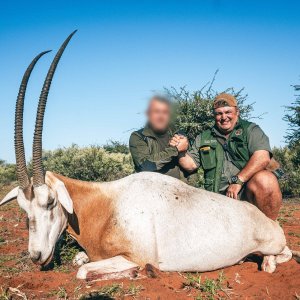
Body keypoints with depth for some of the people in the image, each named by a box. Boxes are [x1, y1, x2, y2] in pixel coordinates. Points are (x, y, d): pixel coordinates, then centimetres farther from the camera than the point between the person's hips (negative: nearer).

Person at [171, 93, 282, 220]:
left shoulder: (250, 130, 6)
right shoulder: (203, 138, 19)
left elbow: (262, 157, -10)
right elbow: (191, 165, 18)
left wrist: (237, 180, -18)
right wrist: (182, 151, -3)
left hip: (248, 191, -2)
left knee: (264, 180, -33)